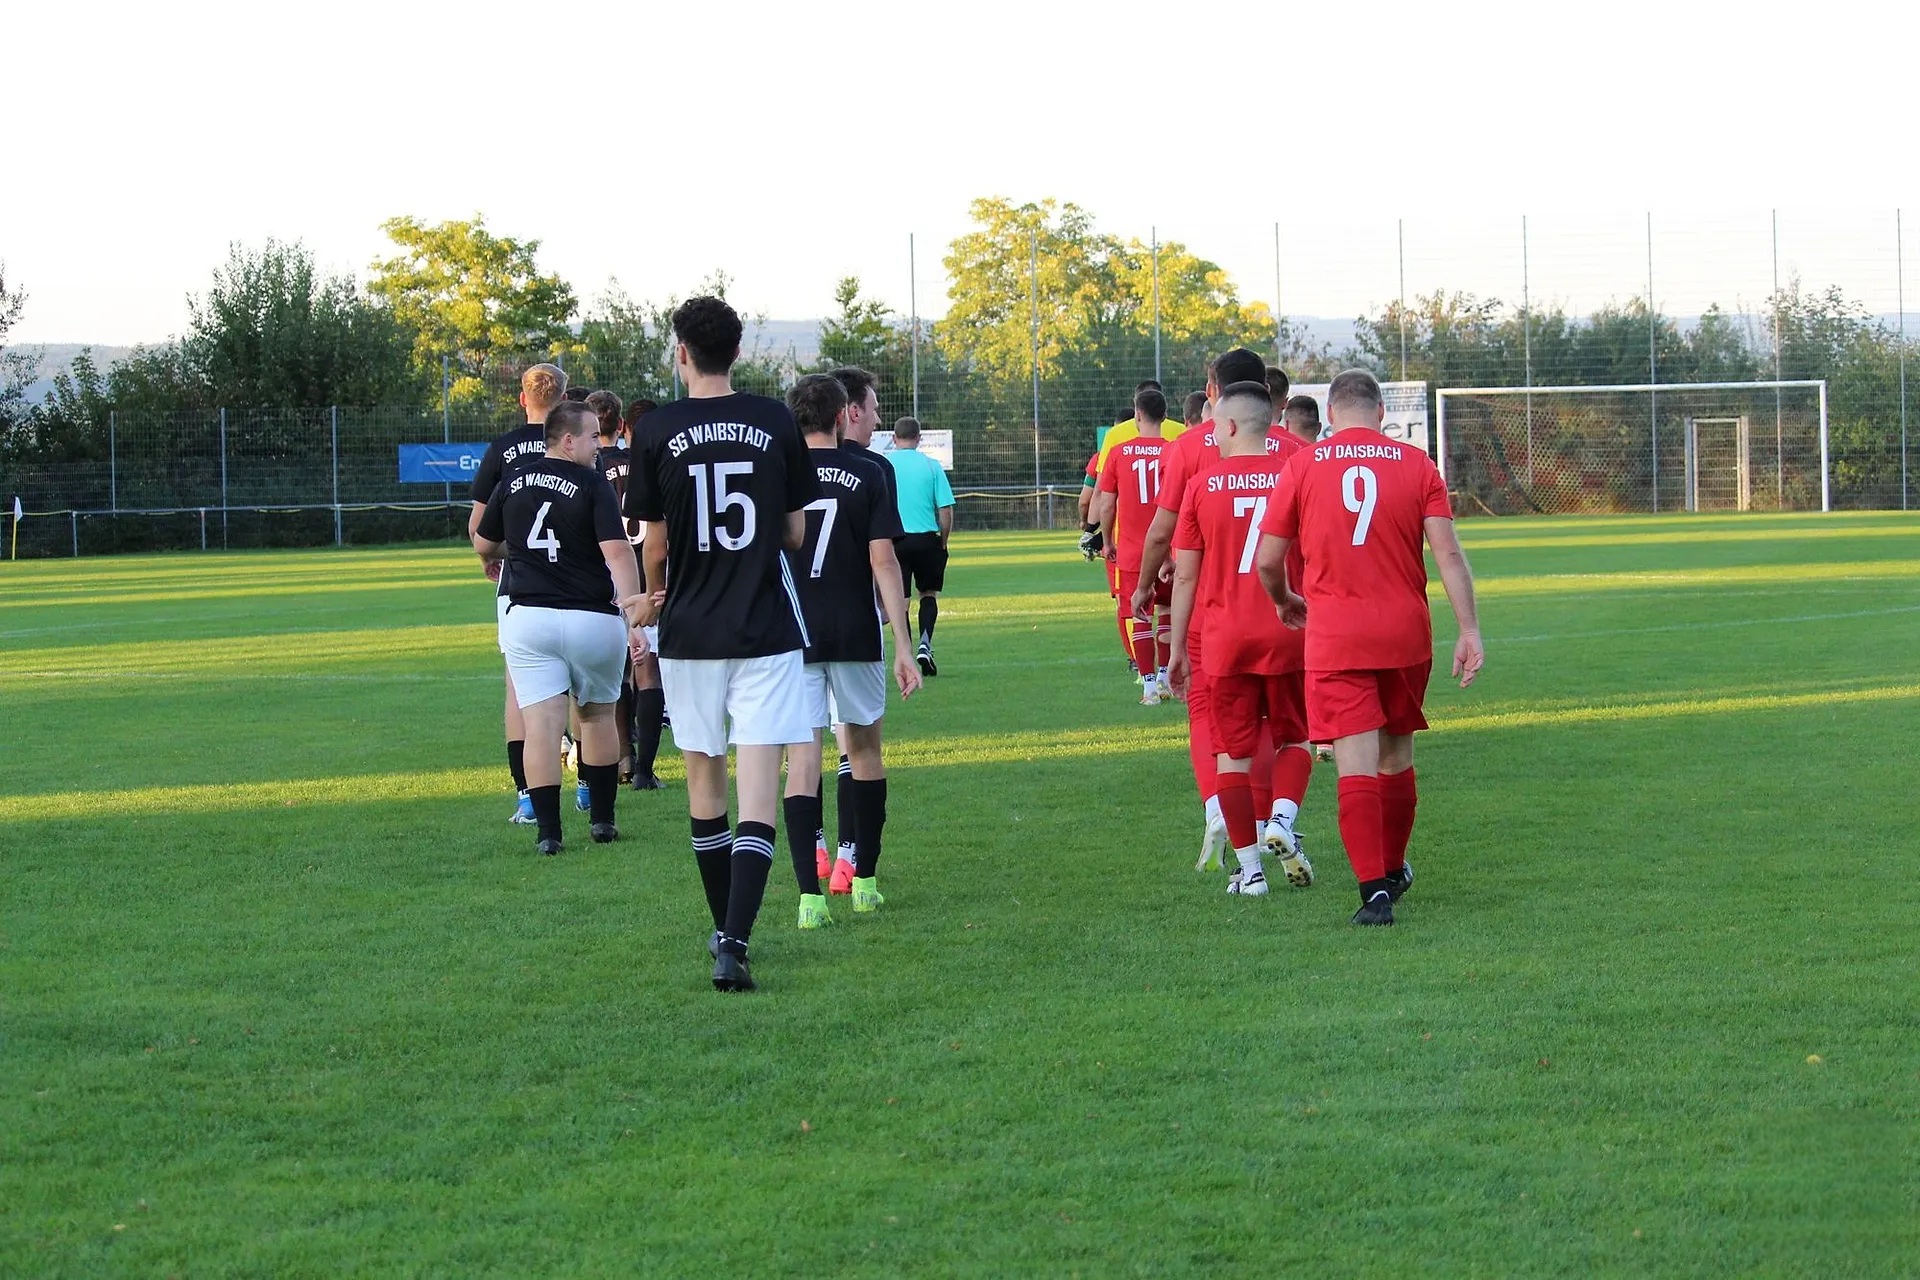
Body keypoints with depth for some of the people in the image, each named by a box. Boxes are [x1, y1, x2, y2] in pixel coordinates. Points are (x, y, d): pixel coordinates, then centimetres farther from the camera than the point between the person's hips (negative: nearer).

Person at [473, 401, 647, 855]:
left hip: (527, 617, 2)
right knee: (598, 715, 17)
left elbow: (483, 544, 20)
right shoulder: (593, 485, -7)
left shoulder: (512, 482, 7)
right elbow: (617, 551, -19)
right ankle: (602, 820, 22)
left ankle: (548, 831, -9)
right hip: (591, 620, -2)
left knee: (541, 723, -2)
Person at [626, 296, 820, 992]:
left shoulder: (658, 430, -4)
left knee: (704, 782, 16)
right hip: (767, 629, 0)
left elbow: (655, 543, 2)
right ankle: (734, 943, -19)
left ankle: (725, 931, 27)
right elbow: (795, 531, 6)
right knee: (758, 796, -5)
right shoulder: (776, 422, -1)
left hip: (690, 631, 1)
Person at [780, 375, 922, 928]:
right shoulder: (866, 475, -3)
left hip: (791, 634, 0)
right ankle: (864, 880, 22)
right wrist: (903, 644, -5)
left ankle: (811, 894, -11)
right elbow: (884, 562, -7)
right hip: (856, 634, 0)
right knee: (865, 750, 17)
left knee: (802, 757, -2)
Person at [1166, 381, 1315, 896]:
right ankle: (1282, 823, -7)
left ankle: (1250, 868, 4)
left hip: (1224, 639, -1)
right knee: (1292, 739, 17)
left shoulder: (1202, 484, -2)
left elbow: (1185, 575, 1)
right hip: (1287, 634, 1)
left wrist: (1178, 649, 9)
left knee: (1233, 752, 6)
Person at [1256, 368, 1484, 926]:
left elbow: (1267, 561, 1)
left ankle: (1375, 891, -14)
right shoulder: (1416, 464, 3)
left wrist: (1286, 602, 21)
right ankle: (1393, 870, 35)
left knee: (1357, 767, -5)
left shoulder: (1301, 466, 0)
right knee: (1396, 758, 19)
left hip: (1335, 638, -2)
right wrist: (1469, 629, -4)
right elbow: (1448, 554, -5)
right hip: (1405, 631, 2)